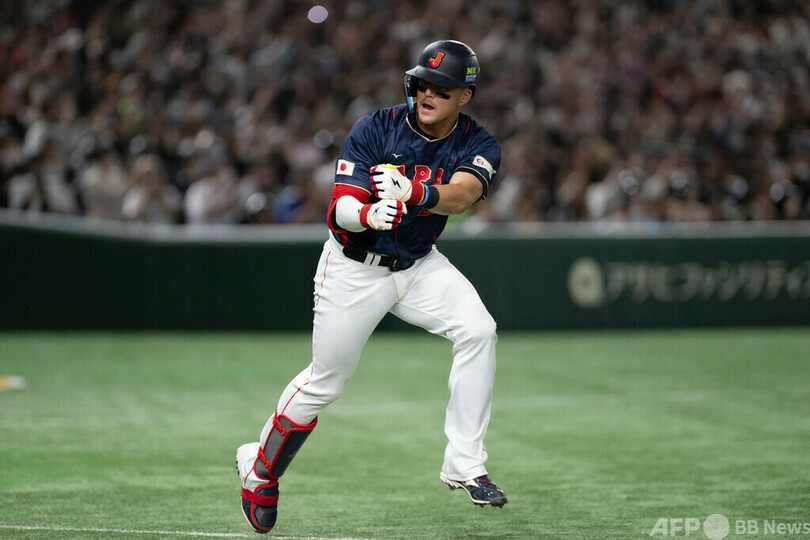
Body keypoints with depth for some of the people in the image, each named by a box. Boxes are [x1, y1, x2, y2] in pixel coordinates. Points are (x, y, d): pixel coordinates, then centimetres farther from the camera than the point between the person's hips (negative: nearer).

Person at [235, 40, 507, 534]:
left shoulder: (478, 146, -11)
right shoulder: (374, 131, -17)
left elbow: (461, 195, -33)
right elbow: (340, 210, -23)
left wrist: (416, 193, -54)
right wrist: (368, 214, -47)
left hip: (420, 266, 2)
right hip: (355, 270, -2)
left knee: (478, 330, -22)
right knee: (325, 382, 4)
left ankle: (465, 465, -16)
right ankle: (259, 471, 28)